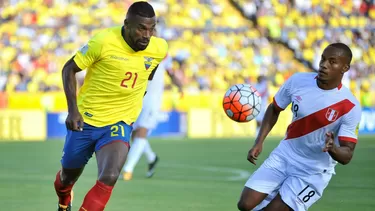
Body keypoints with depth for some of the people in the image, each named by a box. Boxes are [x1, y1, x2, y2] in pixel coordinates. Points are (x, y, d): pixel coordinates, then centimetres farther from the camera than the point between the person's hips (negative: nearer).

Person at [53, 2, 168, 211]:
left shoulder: (159, 48, -10)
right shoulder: (104, 42, -22)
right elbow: (69, 69, -11)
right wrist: (73, 110, -18)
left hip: (119, 124, 1)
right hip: (86, 119, -1)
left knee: (109, 178, -25)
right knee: (69, 175, 19)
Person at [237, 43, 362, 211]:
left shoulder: (350, 107, -22)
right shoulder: (298, 81, -10)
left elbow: (346, 156, -19)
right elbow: (274, 109, 8)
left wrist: (333, 149, -42)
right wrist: (259, 142, -3)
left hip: (314, 172, -4)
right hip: (283, 156, 4)